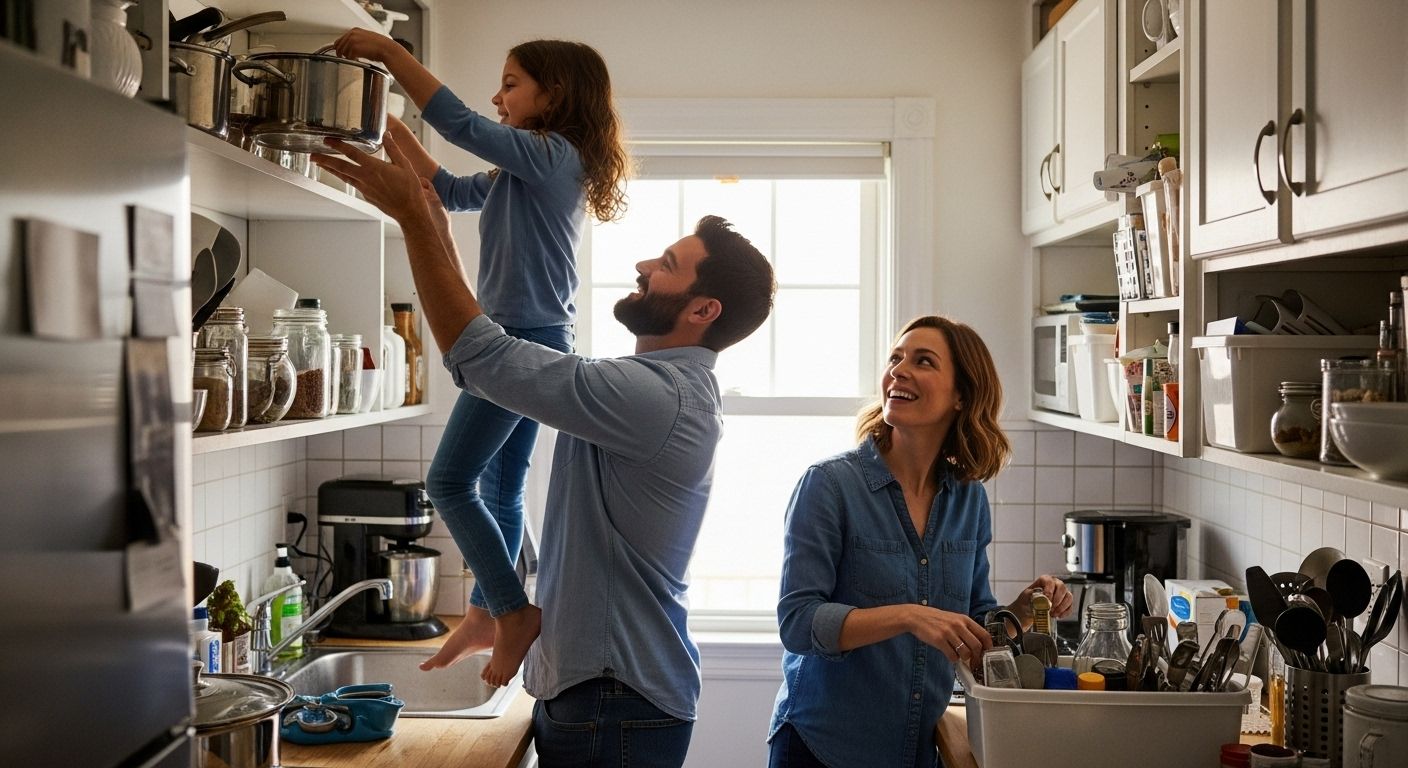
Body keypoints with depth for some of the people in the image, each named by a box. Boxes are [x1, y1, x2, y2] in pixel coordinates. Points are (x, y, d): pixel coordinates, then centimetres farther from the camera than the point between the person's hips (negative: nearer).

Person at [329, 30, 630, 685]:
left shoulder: (553, 156, -11)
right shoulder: (523, 171, 18)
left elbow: (460, 124, -21)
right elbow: (452, 190, 25)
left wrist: (389, 52, -15)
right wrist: (389, 124, 19)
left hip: (525, 341, -10)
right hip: (527, 341, 10)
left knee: (449, 481, -8)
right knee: (499, 488, 14)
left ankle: (513, 613, -4)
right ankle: (484, 618, 22)